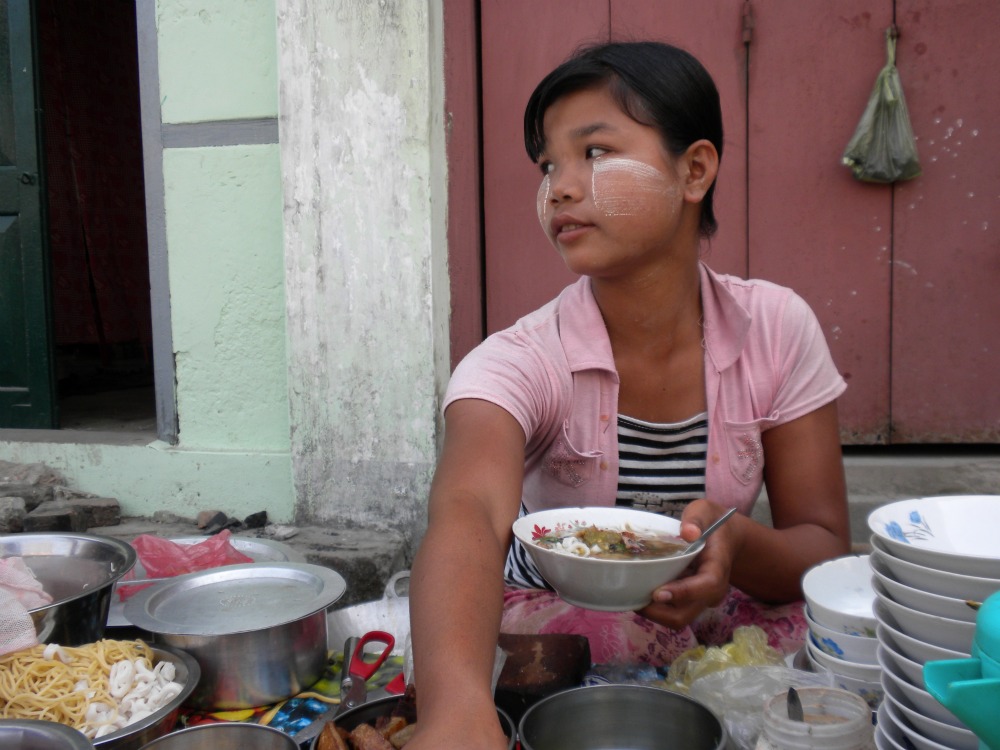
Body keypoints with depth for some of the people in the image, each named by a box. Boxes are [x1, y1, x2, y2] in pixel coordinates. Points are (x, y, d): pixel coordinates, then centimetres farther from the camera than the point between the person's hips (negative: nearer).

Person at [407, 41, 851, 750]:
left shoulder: (777, 329, -11)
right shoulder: (519, 364, -20)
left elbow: (825, 548, -6)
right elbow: (467, 517, -42)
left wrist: (738, 545, -31)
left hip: (719, 615, 3)